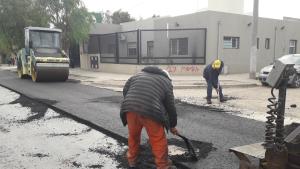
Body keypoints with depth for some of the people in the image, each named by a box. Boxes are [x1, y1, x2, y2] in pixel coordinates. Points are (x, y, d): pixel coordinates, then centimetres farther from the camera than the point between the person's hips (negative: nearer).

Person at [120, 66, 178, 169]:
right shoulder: (166, 82, 19)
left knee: (133, 135, 24)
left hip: (130, 108, 4)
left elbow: (125, 90, 23)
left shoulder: (139, 75, 29)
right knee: (158, 140, 12)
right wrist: (172, 125, 28)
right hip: (151, 111, -4)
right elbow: (170, 107, 18)